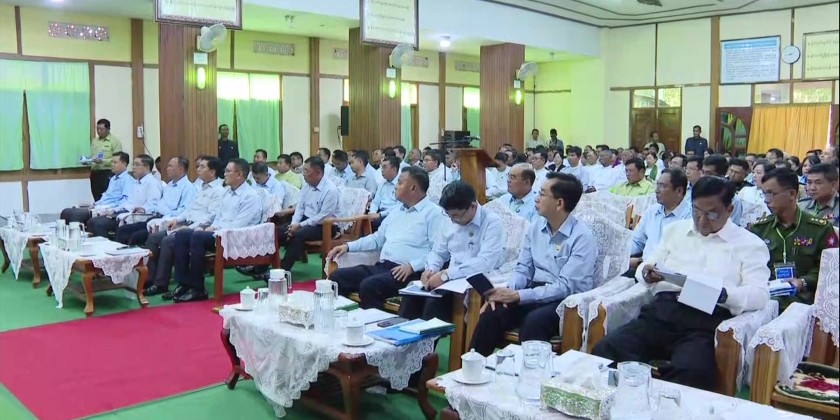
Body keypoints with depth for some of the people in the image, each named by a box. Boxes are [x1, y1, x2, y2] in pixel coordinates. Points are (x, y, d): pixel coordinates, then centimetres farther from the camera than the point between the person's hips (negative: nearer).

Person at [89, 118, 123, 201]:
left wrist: (102, 161, -20)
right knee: (97, 199, 7)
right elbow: (91, 156, 20)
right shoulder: (94, 141, 16)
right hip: (95, 173, 6)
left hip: (108, 173, -6)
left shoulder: (114, 141, -3)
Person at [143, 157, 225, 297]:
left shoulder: (219, 191, -8)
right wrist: (176, 219, 8)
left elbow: (212, 217, -18)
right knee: (153, 237, -5)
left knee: (167, 241, -26)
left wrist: (189, 228, -21)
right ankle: (150, 279, -6)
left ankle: (160, 284, -17)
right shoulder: (201, 188, 22)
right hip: (187, 225, 9)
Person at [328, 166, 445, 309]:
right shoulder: (397, 210, 23)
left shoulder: (434, 213, -4)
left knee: (369, 285, -32)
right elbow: (378, 238, 28)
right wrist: (348, 246, 17)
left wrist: (412, 266, -22)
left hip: (408, 272, -8)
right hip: (382, 266, 8)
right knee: (337, 277, -6)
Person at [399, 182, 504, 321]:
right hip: (450, 280, 6)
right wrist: (431, 269, -5)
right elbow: (438, 252, 19)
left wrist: (446, 274, -26)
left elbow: (485, 262, -23)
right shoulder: (450, 221, 9)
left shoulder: (492, 222, -11)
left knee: (436, 300, -28)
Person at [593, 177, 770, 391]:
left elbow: (759, 294, 1)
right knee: (605, 350, -25)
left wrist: (722, 294, -20)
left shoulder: (750, 244, 13)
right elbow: (645, 268, 26)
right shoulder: (676, 229, 25)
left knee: (692, 372, -37)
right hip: (662, 310, 4)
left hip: (707, 320, -3)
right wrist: (647, 274, -1)